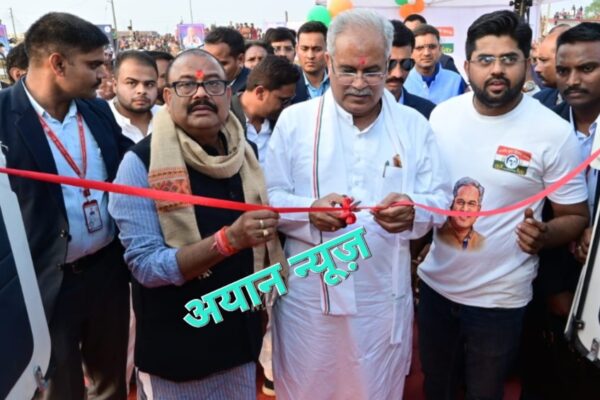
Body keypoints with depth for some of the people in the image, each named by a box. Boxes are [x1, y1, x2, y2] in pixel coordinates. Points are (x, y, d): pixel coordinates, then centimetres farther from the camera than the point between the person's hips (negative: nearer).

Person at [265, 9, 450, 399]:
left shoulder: (414, 125, 3)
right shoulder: (294, 120, -2)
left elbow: (441, 199, 1)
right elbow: (268, 196, -3)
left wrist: (413, 210, -23)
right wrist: (309, 210, -24)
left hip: (384, 297, 2)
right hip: (308, 294, -1)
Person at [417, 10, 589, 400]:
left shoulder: (554, 132, -15)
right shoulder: (442, 114, -4)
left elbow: (577, 216, -8)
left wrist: (545, 234, -27)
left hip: (500, 297, -3)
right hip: (435, 282, 4)